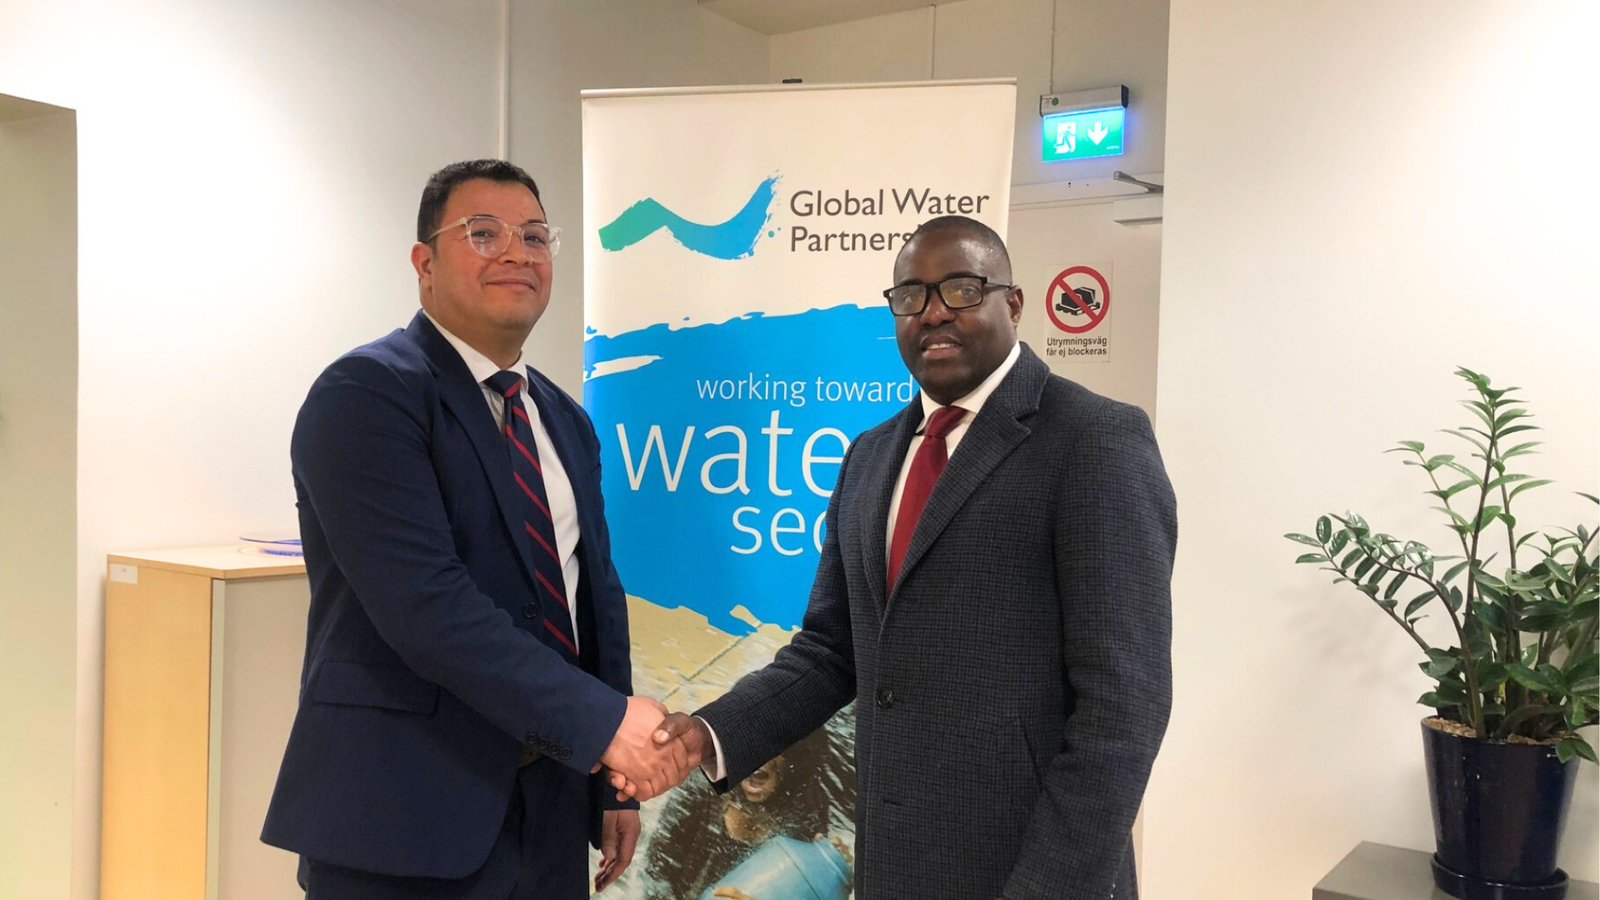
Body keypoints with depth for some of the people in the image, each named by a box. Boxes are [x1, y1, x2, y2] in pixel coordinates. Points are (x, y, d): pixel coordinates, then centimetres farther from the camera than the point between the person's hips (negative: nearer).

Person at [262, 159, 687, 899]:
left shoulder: (564, 421, 11)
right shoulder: (367, 392, -13)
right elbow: (425, 602, -24)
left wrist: (614, 781, 10)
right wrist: (602, 719, -24)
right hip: (404, 819, -6)